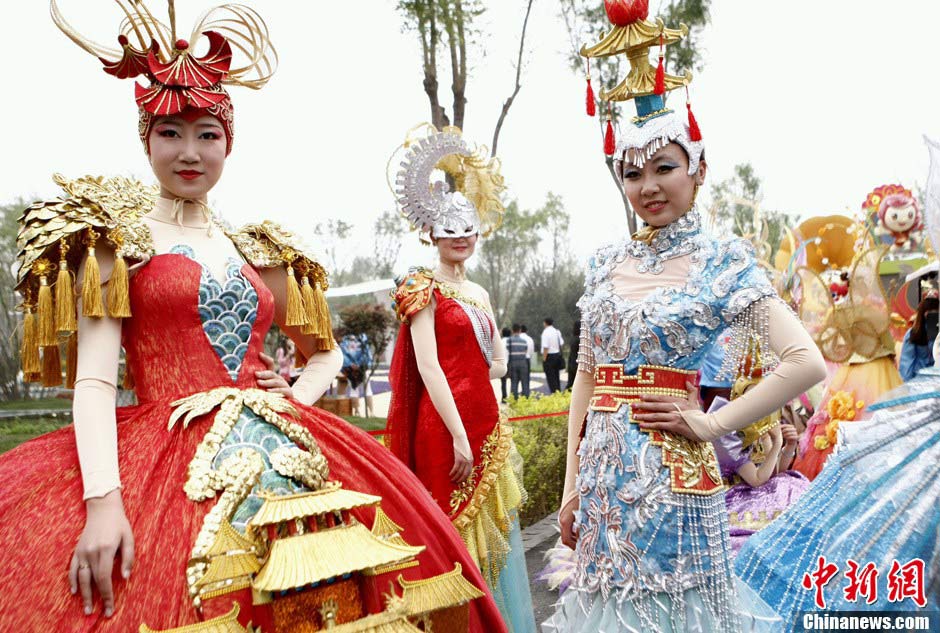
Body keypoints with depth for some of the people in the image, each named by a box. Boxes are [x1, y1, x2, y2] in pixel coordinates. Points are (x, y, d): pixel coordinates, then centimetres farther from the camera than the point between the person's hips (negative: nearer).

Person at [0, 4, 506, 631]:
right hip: (163, 458, -4)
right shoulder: (116, 234, 4)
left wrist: (298, 396, 4)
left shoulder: (260, 251, 16)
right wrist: (103, 499, -20)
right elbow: (95, 376, -7)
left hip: (279, 455, 4)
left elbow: (328, 352, 25)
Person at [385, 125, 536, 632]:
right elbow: (427, 367, -15)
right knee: (457, 532, 1)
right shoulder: (422, 287, -6)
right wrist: (460, 437, -19)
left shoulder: (479, 294, 15)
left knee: (492, 531, 15)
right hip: (445, 423, -8)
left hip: (486, 419, 8)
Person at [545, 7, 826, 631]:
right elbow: (586, 375, 10)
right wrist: (572, 484, 8)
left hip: (672, 474, -4)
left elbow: (806, 363, -15)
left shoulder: (723, 263, -6)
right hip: (602, 476, 5)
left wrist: (708, 423, -12)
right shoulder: (606, 263, 7)